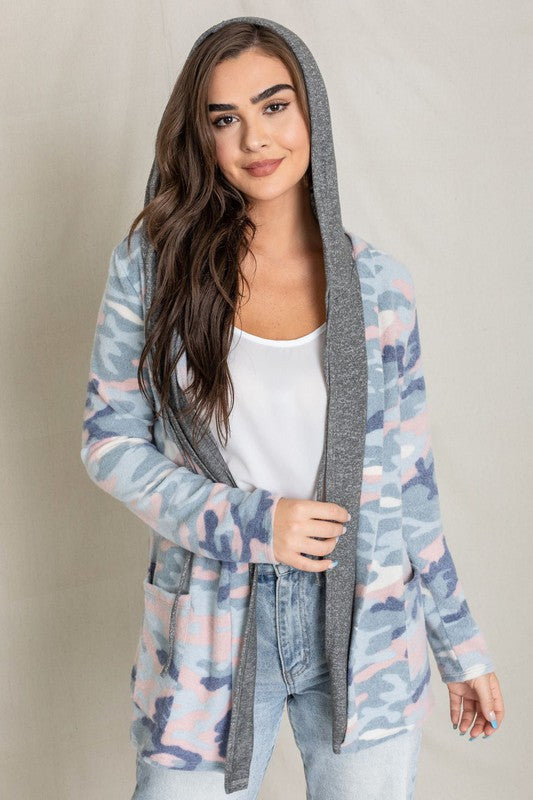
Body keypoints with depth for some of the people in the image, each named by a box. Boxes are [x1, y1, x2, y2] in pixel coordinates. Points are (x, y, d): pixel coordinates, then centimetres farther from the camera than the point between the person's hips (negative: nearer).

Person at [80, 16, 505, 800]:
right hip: (209, 632, -1)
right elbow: (110, 442, -3)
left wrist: (462, 645, 8)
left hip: (366, 635, 1)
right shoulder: (153, 263, -5)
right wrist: (249, 523, -15)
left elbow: (408, 477, 5)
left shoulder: (379, 284, -1)